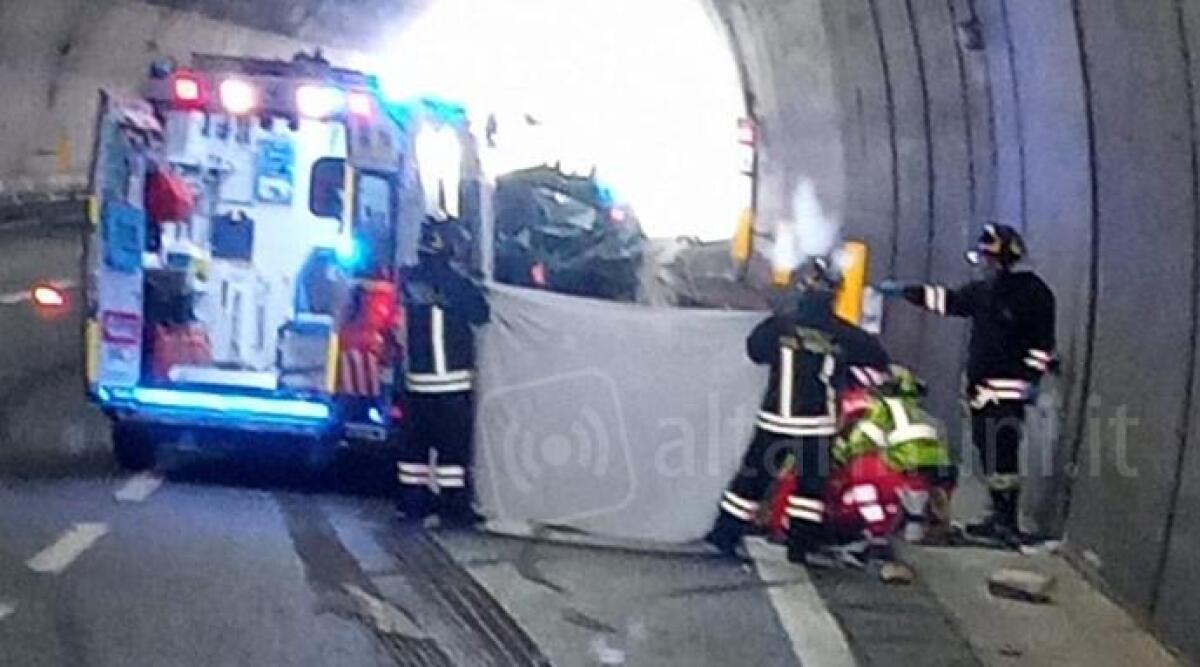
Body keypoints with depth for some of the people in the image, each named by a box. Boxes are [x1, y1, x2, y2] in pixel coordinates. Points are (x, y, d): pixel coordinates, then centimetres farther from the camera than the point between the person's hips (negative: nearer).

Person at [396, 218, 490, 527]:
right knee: (453, 444, -2)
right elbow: (480, 313, -13)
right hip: (449, 378, -7)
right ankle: (454, 507, 1)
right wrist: (472, 287, 2)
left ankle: (413, 501, 19)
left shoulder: (412, 279, 6)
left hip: (417, 377, 7)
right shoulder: (448, 280, -15)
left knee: (418, 440, 13)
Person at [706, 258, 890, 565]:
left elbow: (755, 349, 11)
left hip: (775, 418, 2)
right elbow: (875, 354, 4)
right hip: (815, 422, -2)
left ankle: (725, 533, 15)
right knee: (811, 481, 11)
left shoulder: (780, 324, -6)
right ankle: (802, 545, 10)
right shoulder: (840, 333, -7)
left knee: (754, 475, 11)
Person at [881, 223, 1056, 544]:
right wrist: (905, 290, 22)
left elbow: (1043, 340, -11)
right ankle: (999, 515, 17)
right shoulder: (982, 291, 14)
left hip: (1007, 389, -8)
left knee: (1002, 454, -12)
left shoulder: (1031, 292, -8)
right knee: (988, 452, 9)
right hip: (981, 387, 8)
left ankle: (1008, 522, -8)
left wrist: (1033, 376, -16)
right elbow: (945, 300, 23)